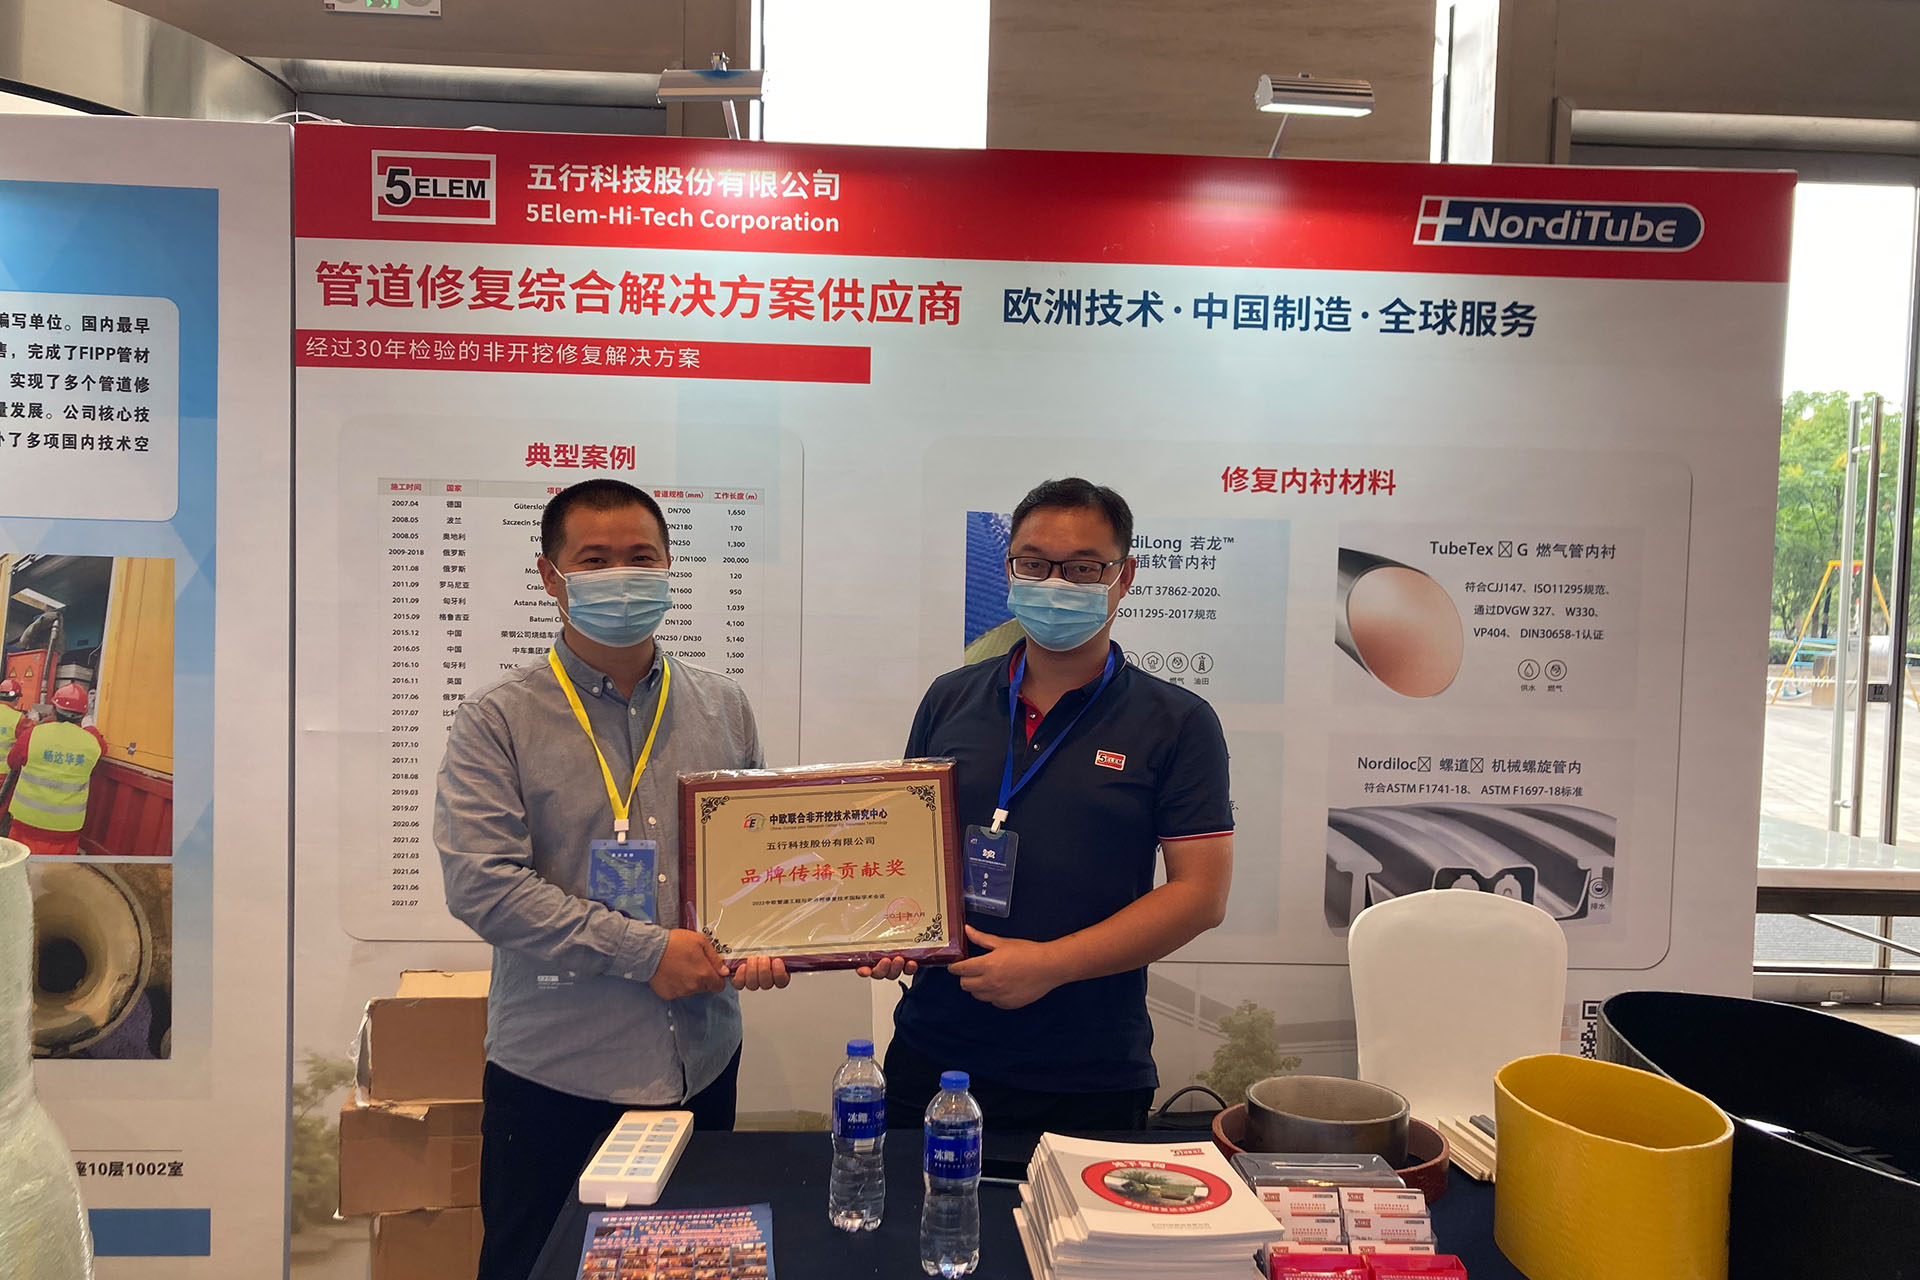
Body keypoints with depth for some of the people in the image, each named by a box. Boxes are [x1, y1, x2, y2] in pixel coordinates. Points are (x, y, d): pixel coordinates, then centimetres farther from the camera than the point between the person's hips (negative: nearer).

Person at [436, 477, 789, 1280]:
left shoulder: (723, 710, 6)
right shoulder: (498, 723, -6)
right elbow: (480, 882, -16)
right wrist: (643, 952, -18)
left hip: (702, 1065, 3)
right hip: (554, 1076, -3)